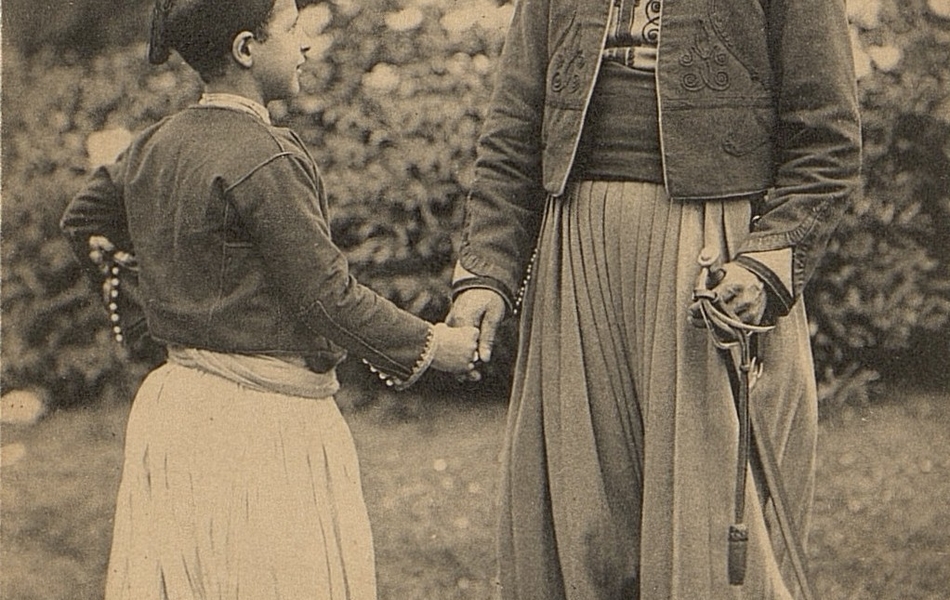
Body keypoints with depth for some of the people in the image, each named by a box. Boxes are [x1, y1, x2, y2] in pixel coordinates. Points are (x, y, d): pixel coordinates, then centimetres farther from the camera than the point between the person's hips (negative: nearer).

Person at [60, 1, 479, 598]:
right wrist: (431, 346, -7)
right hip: (262, 416, -8)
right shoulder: (264, 160, -19)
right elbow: (328, 296, -18)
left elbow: (84, 218, 23)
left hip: (175, 395, 9)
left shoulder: (155, 145, 6)